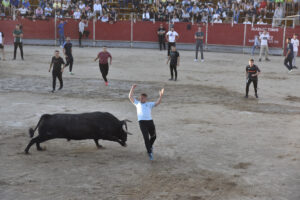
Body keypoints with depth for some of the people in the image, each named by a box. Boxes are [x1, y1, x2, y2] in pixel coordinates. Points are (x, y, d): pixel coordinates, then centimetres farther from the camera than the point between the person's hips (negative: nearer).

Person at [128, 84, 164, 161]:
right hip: (142, 122, -2)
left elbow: (158, 103, 7)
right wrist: (132, 89, 11)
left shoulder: (149, 104, 19)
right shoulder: (137, 103, 21)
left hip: (150, 121, 2)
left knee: (153, 136, 15)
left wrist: (161, 96, -8)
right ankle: (150, 153, -6)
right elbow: (130, 97, 16)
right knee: (146, 138, -12)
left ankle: (150, 146, 44)